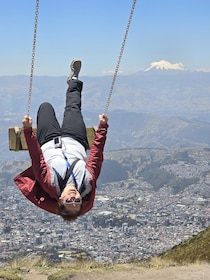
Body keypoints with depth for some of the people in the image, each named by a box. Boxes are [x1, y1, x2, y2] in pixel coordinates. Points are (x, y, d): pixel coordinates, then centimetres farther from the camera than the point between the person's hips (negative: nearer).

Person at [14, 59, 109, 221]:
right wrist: (103, 126, -29)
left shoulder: (52, 185, -43)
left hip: (49, 143, -1)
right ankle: (74, 81, 54)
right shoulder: (87, 185, -38)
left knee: (45, 107, 16)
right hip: (76, 142, 1)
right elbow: (97, 152, -33)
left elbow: (37, 159, -41)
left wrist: (28, 129, -42)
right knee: (73, 108, 19)